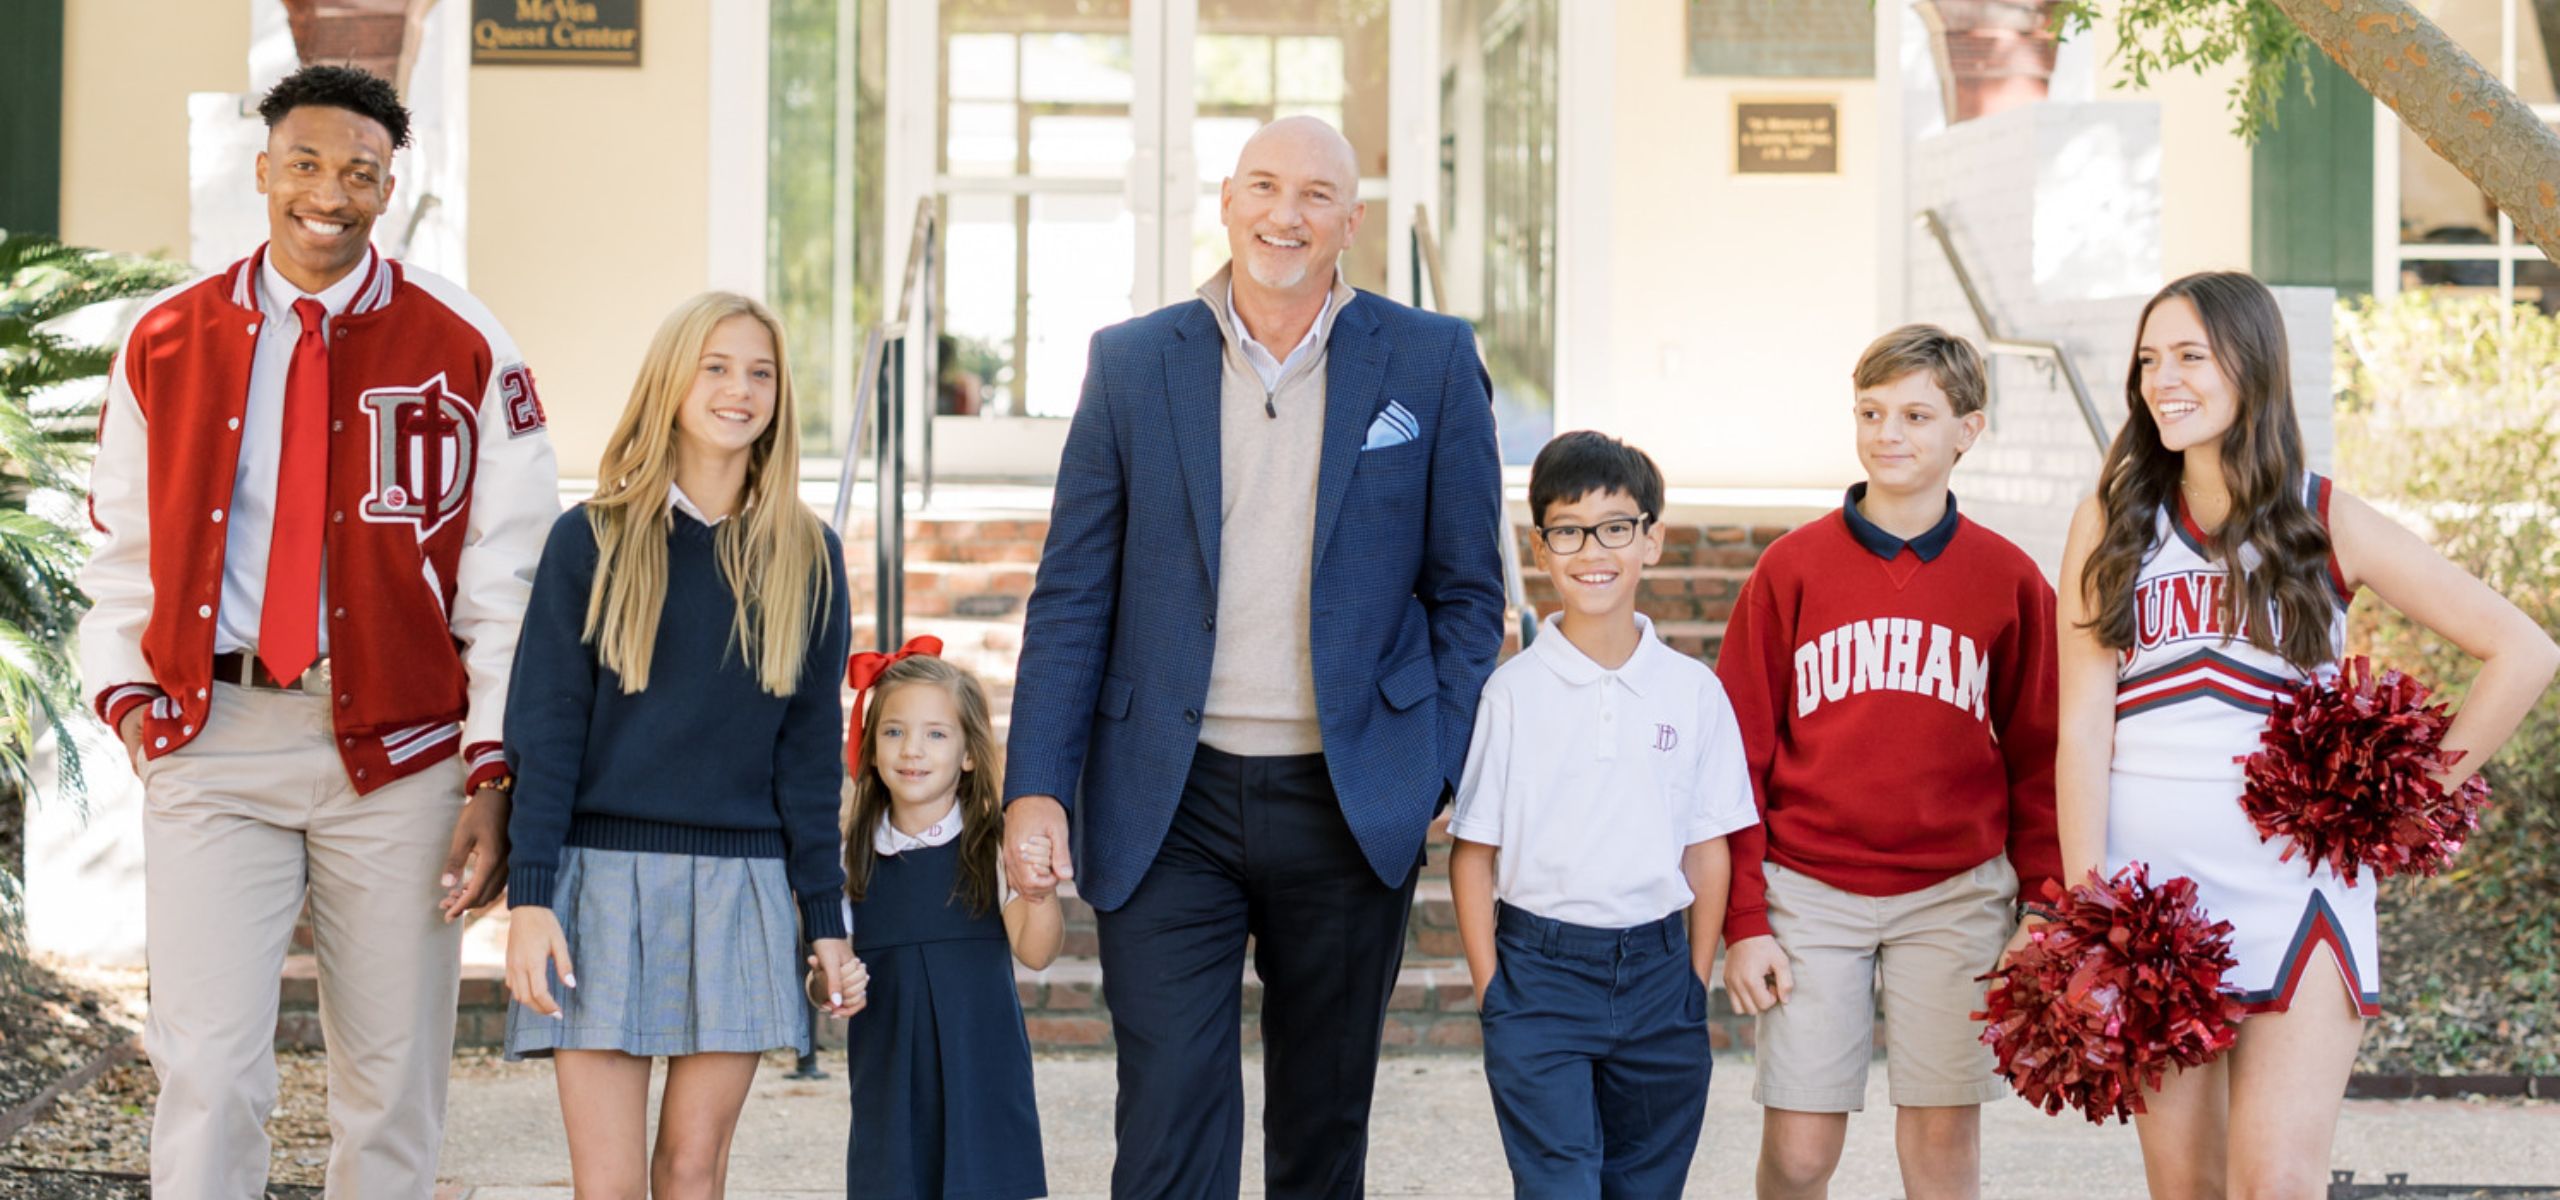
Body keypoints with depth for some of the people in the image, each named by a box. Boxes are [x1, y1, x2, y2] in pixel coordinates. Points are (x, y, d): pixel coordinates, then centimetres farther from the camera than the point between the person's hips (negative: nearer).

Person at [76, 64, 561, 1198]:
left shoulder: (463, 350, 3)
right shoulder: (165, 341, 9)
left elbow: (509, 579, 1)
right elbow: (123, 546, 15)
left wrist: (492, 773, -5)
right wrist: (126, 691, -2)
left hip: (395, 745, 0)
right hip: (210, 736, 0)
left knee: (392, 1079, 7)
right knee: (208, 1072, -8)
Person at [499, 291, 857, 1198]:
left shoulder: (807, 558, 8)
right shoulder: (592, 541, 2)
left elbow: (811, 749, 10)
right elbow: (544, 731, 0)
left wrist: (826, 916, 6)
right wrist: (529, 895, -9)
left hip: (742, 886, 2)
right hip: (605, 876, -2)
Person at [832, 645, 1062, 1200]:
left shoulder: (993, 844, -3)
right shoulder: (854, 858, 4)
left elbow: (1035, 952, -10)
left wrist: (1040, 893, -29)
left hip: (982, 1075, -2)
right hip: (889, 1077, 2)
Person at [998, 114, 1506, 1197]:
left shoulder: (1432, 362, 3)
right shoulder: (1131, 364, 4)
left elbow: (1466, 589, 5)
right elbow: (1073, 594, 4)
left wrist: (1450, 780, -3)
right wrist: (1036, 784, -5)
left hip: (1352, 805, 0)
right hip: (1170, 810, 0)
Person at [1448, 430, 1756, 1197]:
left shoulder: (1693, 691, 3)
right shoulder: (1512, 692, -3)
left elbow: (1708, 848, 7)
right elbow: (1473, 852, -1)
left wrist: (1694, 983, 3)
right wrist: (1490, 987, -5)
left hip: (1656, 971, 3)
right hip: (1540, 969, -3)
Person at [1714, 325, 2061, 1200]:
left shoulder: (2008, 579, 3)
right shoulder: (1793, 567, 1)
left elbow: (2038, 759, 7)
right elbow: (1741, 755, 2)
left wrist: (2043, 906, -1)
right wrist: (1741, 920, -2)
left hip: (1955, 894, 0)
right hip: (1810, 892, 0)